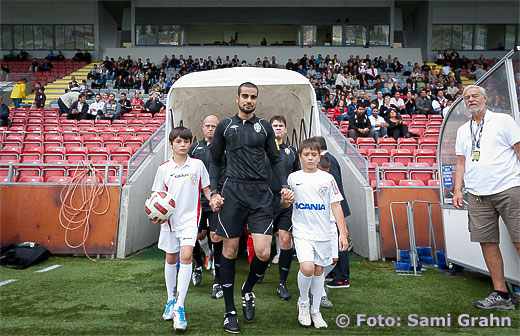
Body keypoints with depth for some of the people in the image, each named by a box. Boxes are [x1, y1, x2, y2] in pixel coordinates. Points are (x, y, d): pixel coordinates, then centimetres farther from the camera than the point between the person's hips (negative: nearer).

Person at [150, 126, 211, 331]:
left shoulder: (197, 165, 1)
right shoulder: (164, 168, 2)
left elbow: (206, 189, 7)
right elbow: (158, 197, 6)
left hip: (190, 218, -2)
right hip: (170, 219, 2)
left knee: (186, 255, -16)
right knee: (171, 259, 14)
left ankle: (179, 308, -13)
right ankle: (171, 300, 33)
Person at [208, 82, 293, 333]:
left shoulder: (264, 127, 13)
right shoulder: (225, 126, 9)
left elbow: (275, 159, 16)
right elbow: (216, 161, 11)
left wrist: (284, 185, 2)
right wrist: (213, 192, 1)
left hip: (260, 193, 1)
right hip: (233, 192, -1)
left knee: (263, 253, -8)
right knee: (230, 251, 3)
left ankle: (247, 291, 24)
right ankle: (230, 312, 16)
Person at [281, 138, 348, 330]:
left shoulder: (327, 178, 2)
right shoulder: (293, 178, 2)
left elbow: (336, 206, 2)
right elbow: (284, 204, 13)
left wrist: (342, 233, -3)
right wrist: (285, 201, -12)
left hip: (323, 233, 2)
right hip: (302, 232, -1)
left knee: (319, 270, 8)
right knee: (307, 268, -18)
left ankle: (315, 311, 24)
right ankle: (303, 302, 9)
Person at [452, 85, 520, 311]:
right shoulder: (463, 131, 19)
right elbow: (461, 162, 19)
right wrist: (458, 190, 8)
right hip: (477, 195, 4)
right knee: (487, 241, 2)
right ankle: (500, 294, 9)